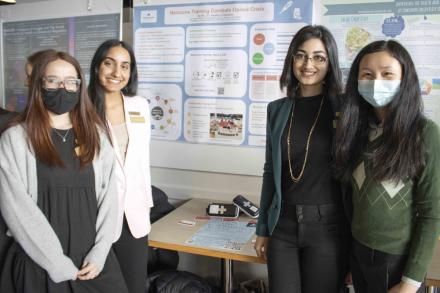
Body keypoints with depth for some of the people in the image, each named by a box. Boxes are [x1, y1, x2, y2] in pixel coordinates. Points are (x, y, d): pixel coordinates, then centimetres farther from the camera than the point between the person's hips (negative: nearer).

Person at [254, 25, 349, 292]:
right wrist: (263, 229, 11)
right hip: (283, 223, 3)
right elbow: (271, 172, 10)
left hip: (327, 225, -3)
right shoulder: (278, 109, 5)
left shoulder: (344, 108, -5)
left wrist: (356, 237, -5)